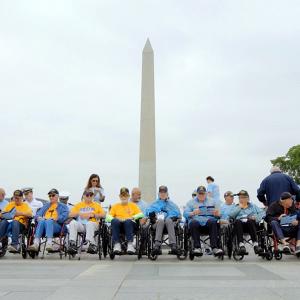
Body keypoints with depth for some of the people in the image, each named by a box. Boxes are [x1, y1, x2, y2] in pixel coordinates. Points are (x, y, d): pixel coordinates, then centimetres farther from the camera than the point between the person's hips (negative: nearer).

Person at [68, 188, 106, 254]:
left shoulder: (96, 205, 20)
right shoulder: (78, 205, 23)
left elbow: (103, 215, 7)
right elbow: (70, 215, 13)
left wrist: (93, 215, -6)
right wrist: (78, 213, -4)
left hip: (92, 224, -2)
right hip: (81, 225, 2)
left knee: (89, 223, -39)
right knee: (73, 223, -32)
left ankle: (91, 243, -42)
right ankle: (72, 243, -36)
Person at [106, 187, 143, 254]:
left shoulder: (133, 205, 23)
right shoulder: (115, 206, 24)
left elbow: (141, 214, 8)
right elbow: (108, 217, 9)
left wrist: (132, 217, -11)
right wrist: (116, 219, -13)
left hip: (130, 224, 0)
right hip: (118, 224, 1)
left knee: (128, 221, -37)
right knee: (114, 221, -35)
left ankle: (130, 244, -44)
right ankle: (117, 244, -39)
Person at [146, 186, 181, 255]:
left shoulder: (171, 203, 25)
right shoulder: (155, 203, 26)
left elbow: (177, 213, 9)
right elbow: (148, 212, 9)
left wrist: (171, 218, -7)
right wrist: (155, 219, -7)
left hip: (169, 221, 0)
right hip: (158, 223, 0)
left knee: (168, 220, -35)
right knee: (160, 221, -35)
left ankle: (173, 245, -49)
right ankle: (157, 244, -50)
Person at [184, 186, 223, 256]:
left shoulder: (213, 201, 23)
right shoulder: (191, 202, 20)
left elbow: (219, 214, 14)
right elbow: (185, 214, 5)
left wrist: (217, 213, -11)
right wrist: (193, 213, -16)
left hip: (208, 221, 1)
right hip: (196, 220, 0)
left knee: (212, 221, -33)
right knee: (193, 223, -34)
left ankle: (214, 247, -38)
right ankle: (197, 247, -33)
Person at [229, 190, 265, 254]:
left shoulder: (253, 206, 31)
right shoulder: (236, 207, 30)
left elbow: (262, 213, 15)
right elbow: (231, 215, 9)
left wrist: (256, 217, -3)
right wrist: (239, 207, 9)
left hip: (251, 224, 0)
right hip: (240, 225, 0)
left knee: (250, 221, -36)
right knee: (237, 221, -35)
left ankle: (255, 244, -45)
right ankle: (241, 245, -47)